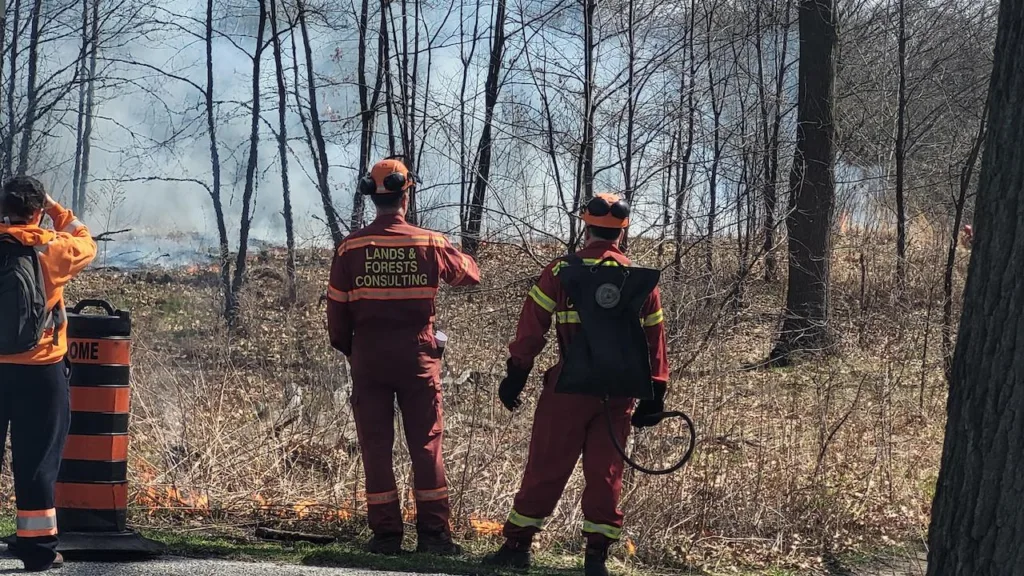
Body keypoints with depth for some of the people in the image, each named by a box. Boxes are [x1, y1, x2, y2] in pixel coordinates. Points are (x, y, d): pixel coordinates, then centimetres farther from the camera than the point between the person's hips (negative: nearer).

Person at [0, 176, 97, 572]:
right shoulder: (47, 247, -8)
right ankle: (37, 549, 6)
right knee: (36, 461, 3)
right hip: (39, 372, -2)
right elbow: (85, 245, 10)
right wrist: (57, 212, 20)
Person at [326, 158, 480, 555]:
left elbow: (336, 309, 0)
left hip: (368, 357, 0)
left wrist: (346, 347, 16)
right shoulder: (429, 245, -4)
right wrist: (453, 257, 34)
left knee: (376, 445, 6)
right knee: (426, 444, 5)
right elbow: (471, 274, 12)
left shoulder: (351, 248, -4)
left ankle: (386, 533, 4)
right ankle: (433, 533, 2)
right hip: (417, 356, 0)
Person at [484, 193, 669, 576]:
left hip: (568, 387, -2)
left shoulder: (561, 272, -2)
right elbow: (654, 343, 7)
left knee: (546, 467, 5)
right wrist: (655, 396, 11)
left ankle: (517, 544, 8)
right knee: (605, 472, 9)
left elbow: (531, 329, -4)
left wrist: (516, 375, 2)